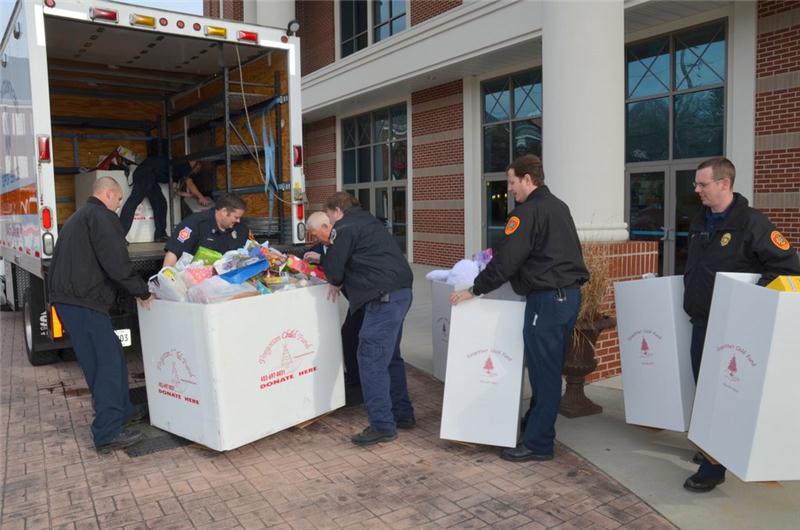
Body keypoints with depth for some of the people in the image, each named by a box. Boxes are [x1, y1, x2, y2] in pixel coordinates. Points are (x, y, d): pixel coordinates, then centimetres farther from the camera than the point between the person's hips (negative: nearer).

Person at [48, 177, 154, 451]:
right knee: (108, 363, -8)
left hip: (66, 298, 10)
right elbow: (117, 263, -18)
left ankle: (121, 410, 29)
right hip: (84, 301, -10)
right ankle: (108, 433, -7)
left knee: (110, 357, 18)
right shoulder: (102, 217, -8)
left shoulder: (77, 218, 25)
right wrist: (142, 292, -7)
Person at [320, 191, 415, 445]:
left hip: (384, 296, -10)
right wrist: (321, 258, 35)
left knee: (371, 359, -5)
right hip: (401, 291, 10)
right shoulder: (365, 220, 24)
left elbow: (334, 266, -9)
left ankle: (382, 426, -1)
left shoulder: (344, 227, -5)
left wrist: (336, 283, 14)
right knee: (390, 356, 18)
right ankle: (403, 414, 27)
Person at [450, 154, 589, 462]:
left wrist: (474, 290, -6)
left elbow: (506, 261, -16)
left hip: (547, 298, -10)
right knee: (551, 369, 17)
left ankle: (538, 444, 7)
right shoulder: (558, 206, 16)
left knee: (543, 371, -2)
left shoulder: (527, 212, -13)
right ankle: (540, 426, 31)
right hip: (570, 294, 10)